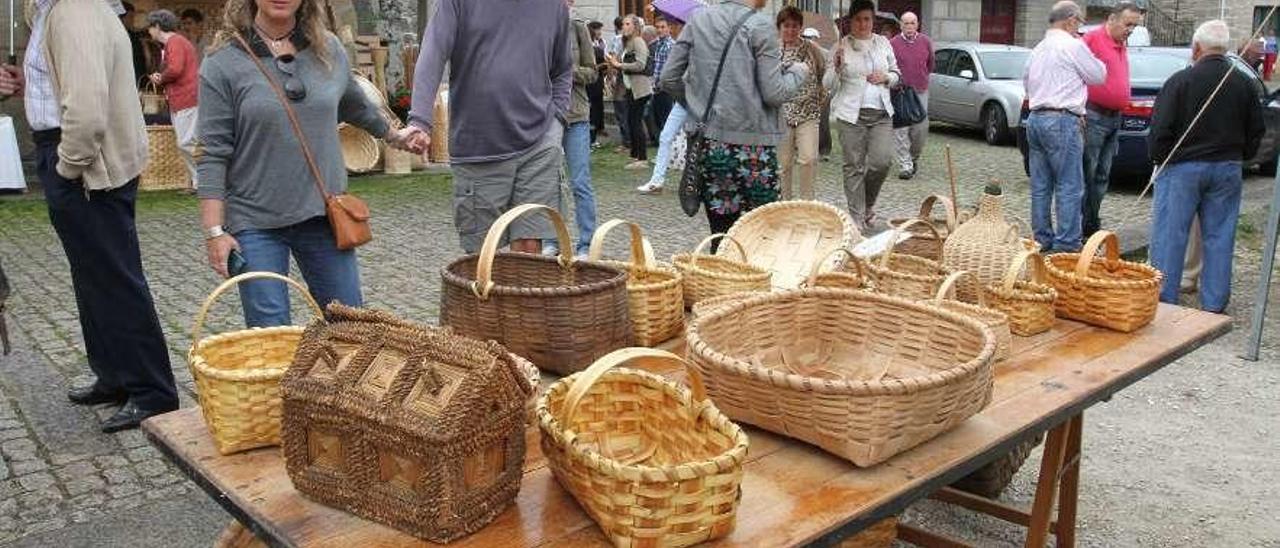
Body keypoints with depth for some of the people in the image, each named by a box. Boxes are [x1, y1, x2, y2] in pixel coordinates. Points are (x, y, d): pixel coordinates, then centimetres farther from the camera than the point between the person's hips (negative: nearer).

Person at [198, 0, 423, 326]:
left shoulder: (329, 50, 6)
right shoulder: (224, 63, -4)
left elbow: (355, 105, 26)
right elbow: (213, 154, -6)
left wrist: (392, 135, 40)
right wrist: (214, 231, -10)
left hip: (323, 214, 3)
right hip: (256, 223, -3)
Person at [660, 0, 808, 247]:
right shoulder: (760, 25, -6)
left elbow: (668, 79, 7)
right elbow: (774, 94, -8)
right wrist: (798, 72, 10)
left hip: (705, 142, 5)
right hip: (750, 145, -5)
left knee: (720, 231, 10)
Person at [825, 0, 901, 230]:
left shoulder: (883, 43, 10)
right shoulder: (842, 46, -1)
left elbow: (896, 74, 19)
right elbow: (829, 85, -1)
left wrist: (886, 77, -3)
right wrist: (836, 66, -19)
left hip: (882, 113, 3)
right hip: (851, 114, -3)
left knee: (882, 160, -8)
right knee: (854, 166, 0)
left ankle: (868, 202, 19)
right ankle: (856, 218, 9)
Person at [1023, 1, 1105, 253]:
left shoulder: (1038, 48, 17)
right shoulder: (1072, 45, -7)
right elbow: (1098, 76, 0)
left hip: (1035, 118, 8)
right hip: (1062, 120, -8)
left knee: (1041, 186, 10)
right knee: (1070, 187, -5)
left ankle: (1043, 241, 15)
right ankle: (1066, 245, -6)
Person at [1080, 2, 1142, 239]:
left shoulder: (1122, 46, 17)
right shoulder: (1092, 39, -10)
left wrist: (1119, 112, 17)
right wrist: (1080, 111, -20)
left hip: (1114, 118, 9)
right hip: (1094, 115, -9)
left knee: (1102, 177, 12)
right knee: (1086, 174, -8)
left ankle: (1092, 225, 19)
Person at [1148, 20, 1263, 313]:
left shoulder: (1180, 81, -11)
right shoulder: (1244, 84, 5)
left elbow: (1160, 129, -13)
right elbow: (1256, 130, 12)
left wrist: (1160, 159, 1)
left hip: (1183, 167, -4)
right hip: (1227, 169, 5)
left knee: (1170, 235, 1)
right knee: (1219, 237, 10)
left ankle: (1163, 300, 3)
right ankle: (1214, 304, 15)